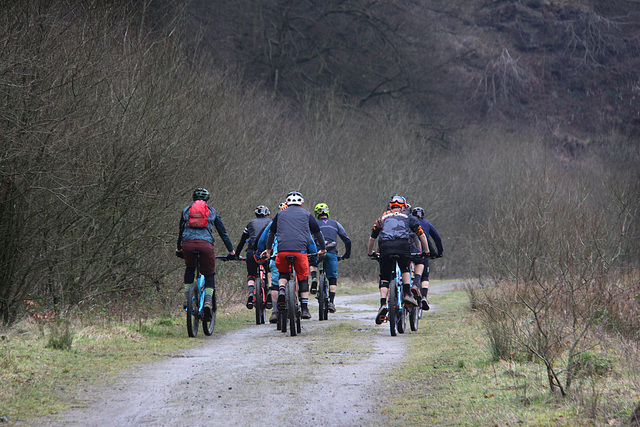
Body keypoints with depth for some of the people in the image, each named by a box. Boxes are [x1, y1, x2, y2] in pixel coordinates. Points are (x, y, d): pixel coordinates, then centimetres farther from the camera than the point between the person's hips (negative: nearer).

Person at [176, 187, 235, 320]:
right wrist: (231, 251, 30)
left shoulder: (186, 210, 25)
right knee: (209, 274, 12)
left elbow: (181, 231, 32)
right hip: (206, 243, -1)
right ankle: (208, 301, -11)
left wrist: (178, 249, 44)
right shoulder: (212, 211, 22)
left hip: (187, 244, 1)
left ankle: (187, 298, 17)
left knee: (189, 268, 29)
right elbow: (223, 232, 24)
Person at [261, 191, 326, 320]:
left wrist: (268, 249, 39)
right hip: (300, 250, -1)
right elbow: (317, 233, 20)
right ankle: (305, 309, 3)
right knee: (303, 279, 10)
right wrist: (323, 249, 33)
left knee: (283, 274, 23)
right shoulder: (306, 214, 16)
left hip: (282, 250, 1)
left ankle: (281, 290, -9)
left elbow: (271, 233, 27)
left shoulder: (280, 214, 20)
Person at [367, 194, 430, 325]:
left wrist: (370, 253, 48)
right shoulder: (408, 217, 28)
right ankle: (407, 294, 7)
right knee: (405, 269, 25)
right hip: (403, 244, 0)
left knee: (384, 278, 6)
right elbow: (422, 235, 26)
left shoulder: (383, 217, 31)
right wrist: (426, 251, 36)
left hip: (385, 246, 0)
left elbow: (372, 238, 35)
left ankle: (383, 304, -11)